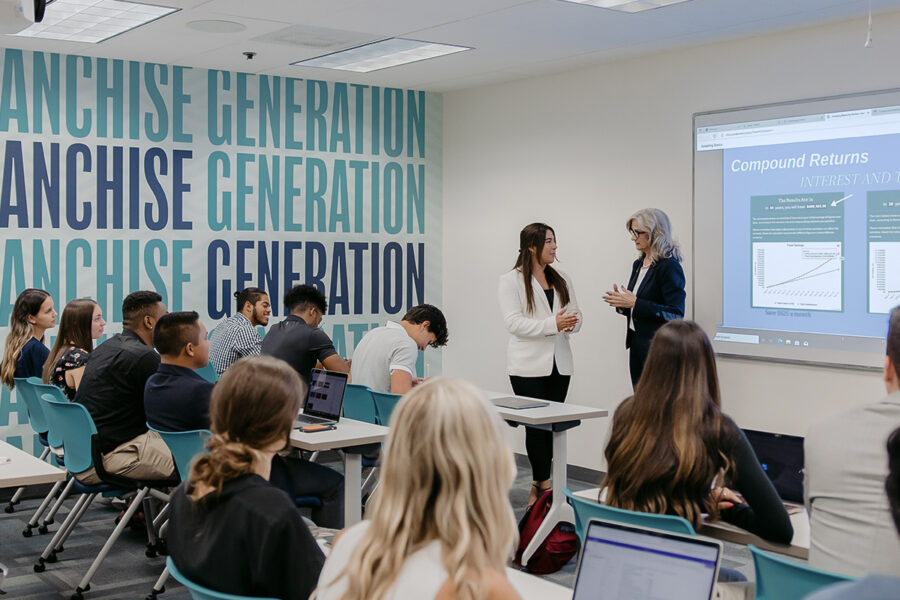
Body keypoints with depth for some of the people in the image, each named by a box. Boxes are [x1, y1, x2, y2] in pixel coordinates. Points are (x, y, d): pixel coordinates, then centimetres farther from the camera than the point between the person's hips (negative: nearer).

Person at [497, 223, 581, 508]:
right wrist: (553, 324, -23)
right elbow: (514, 323, -14)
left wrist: (571, 323, -13)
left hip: (559, 364, 5)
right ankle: (545, 485, -1)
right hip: (528, 365, -5)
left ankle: (537, 485, 16)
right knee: (536, 425, -7)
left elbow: (575, 318, 12)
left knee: (551, 425, 7)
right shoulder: (511, 280, -3)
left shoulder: (562, 280, 14)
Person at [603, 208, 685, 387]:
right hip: (637, 344, 8)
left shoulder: (669, 267, -13)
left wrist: (635, 303, -20)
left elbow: (676, 314, -19)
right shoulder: (638, 264, 13)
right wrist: (622, 303, 0)